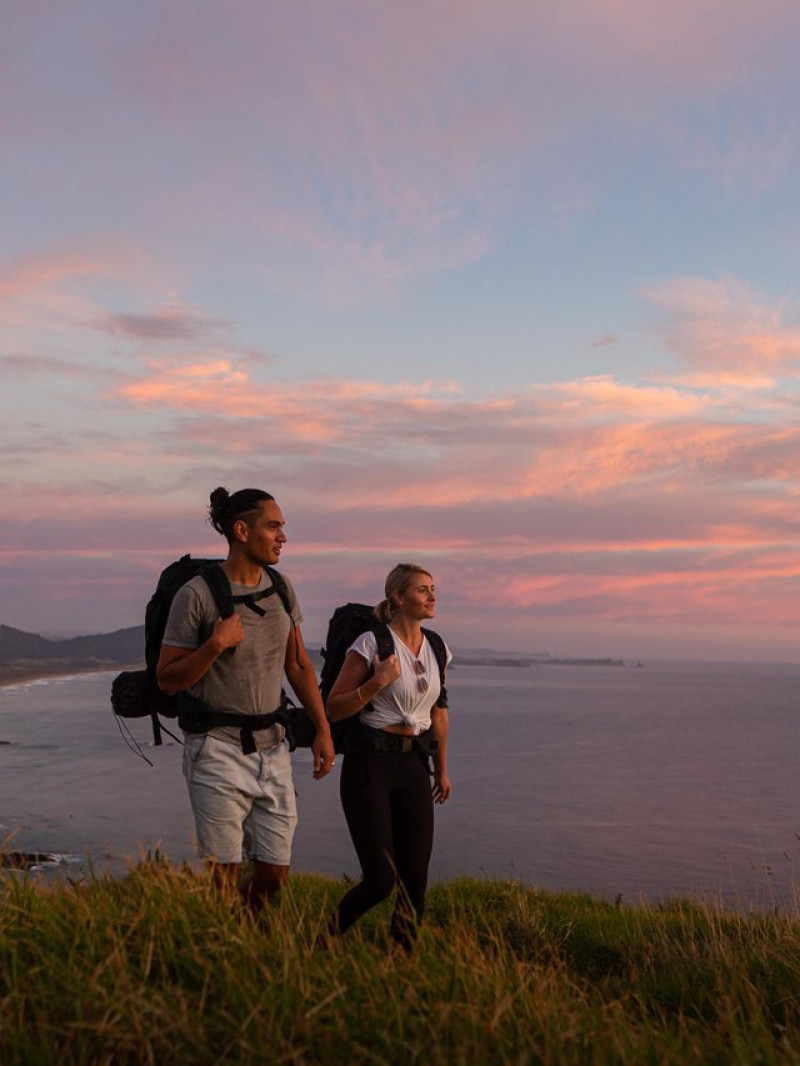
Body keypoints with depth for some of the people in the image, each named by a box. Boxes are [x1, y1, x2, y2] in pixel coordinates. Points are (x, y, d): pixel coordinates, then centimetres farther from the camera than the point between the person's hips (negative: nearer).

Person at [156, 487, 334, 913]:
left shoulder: (280, 588, 7)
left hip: (271, 749, 6)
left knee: (274, 875, 8)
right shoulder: (196, 595, -11)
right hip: (218, 750, -5)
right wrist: (215, 644, -22)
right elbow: (166, 679, -8)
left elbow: (298, 665, 14)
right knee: (223, 877, 0)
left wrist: (323, 729, 9)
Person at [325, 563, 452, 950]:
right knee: (380, 880, -6)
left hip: (414, 766, 6)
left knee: (415, 878, 2)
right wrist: (378, 682, -19)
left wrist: (442, 770, 26)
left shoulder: (435, 650, 10)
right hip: (369, 763, -6)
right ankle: (326, 942, 20)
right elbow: (333, 709, -7)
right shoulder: (371, 644, -9)